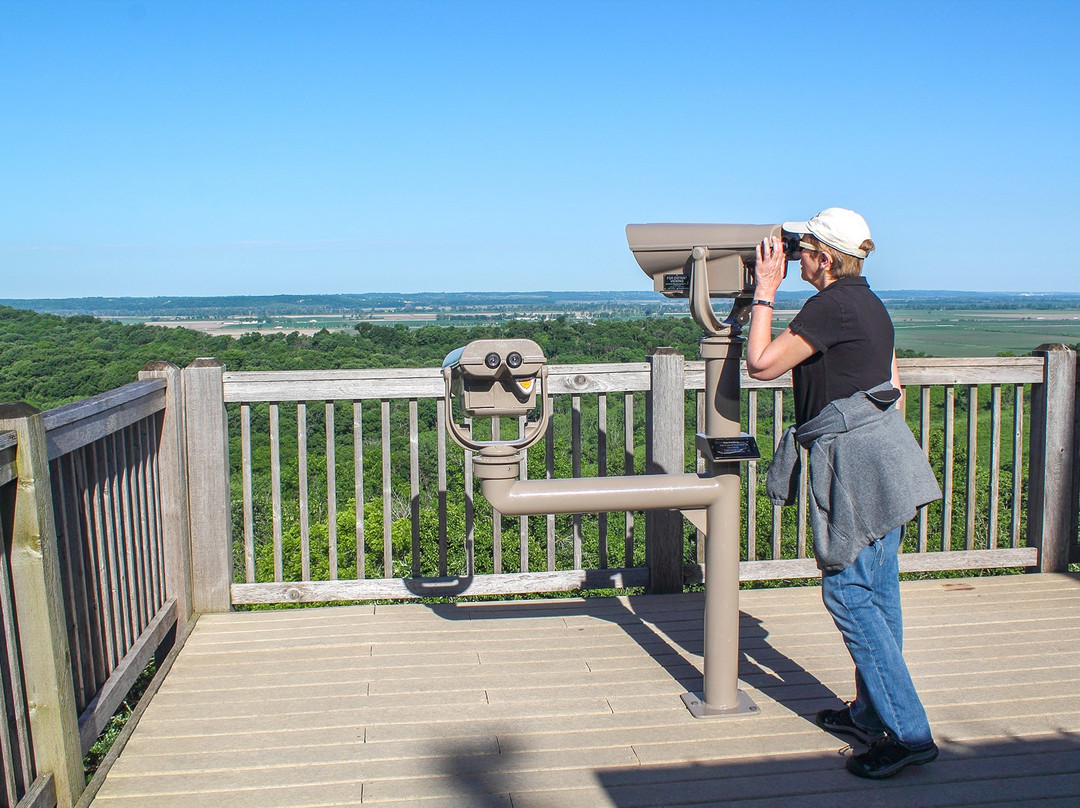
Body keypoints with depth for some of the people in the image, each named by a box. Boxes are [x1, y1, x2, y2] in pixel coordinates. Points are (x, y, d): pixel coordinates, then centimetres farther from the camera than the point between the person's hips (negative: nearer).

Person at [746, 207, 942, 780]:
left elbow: (761, 363, -14)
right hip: (885, 458, 10)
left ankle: (907, 732, 0)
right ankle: (873, 712, 26)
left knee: (848, 592, -5)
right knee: (877, 589, 14)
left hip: (857, 463, -10)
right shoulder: (868, 304, 16)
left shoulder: (831, 305, -14)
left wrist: (765, 292, -7)